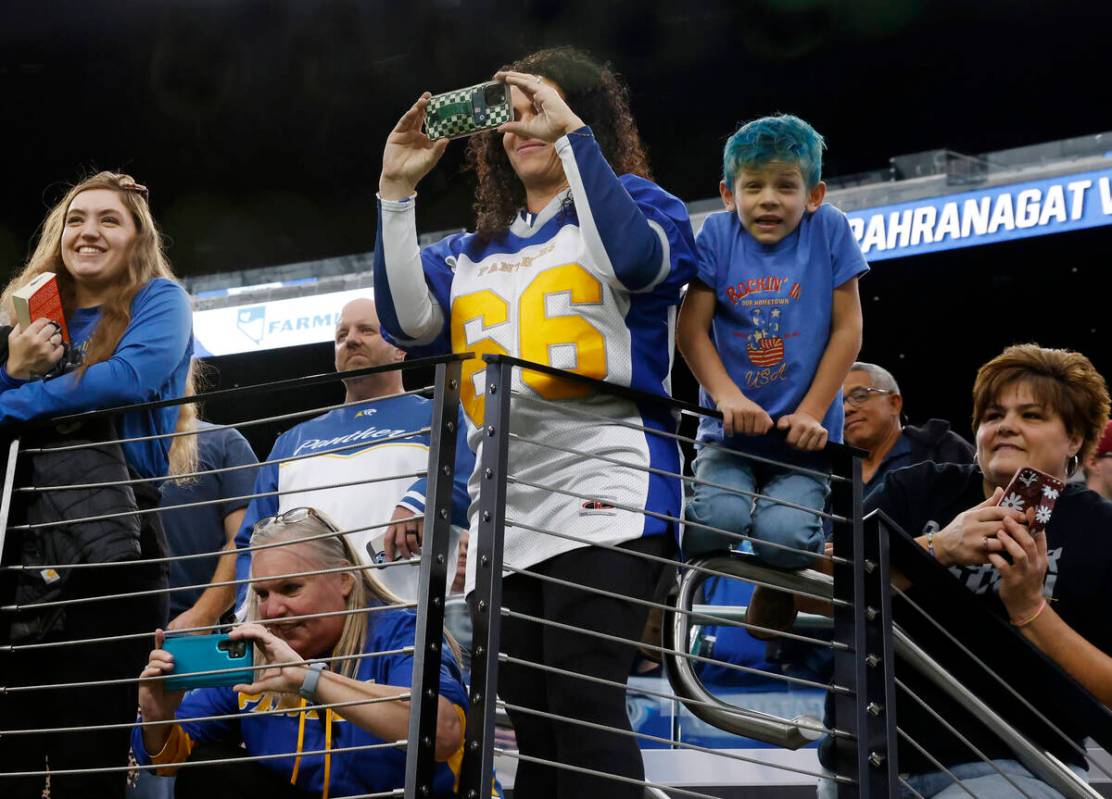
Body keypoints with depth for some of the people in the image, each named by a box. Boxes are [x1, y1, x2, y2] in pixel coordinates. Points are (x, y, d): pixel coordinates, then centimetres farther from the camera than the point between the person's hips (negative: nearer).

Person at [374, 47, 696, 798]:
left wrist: (570, 134, -13)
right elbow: (411, 321, 6)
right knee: (529, 725, 6)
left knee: (583, 705, -18)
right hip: (502, 509, 6)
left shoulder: (632, 202, 8)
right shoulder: (475, 248, 23)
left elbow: (639, 261, -16)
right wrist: (398, 192, 3)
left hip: (603, 490, -6)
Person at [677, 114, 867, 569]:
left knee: (784, 536, -22)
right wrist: (727, 396, -20)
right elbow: (691, 330, -4)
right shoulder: (718, 234, 1)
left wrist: (810, 414, -9)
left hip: (801, 433, -1)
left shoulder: (829, 230, -1)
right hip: (728, 429, 1)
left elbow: (847, 330, -2)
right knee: (720, 516, -26)